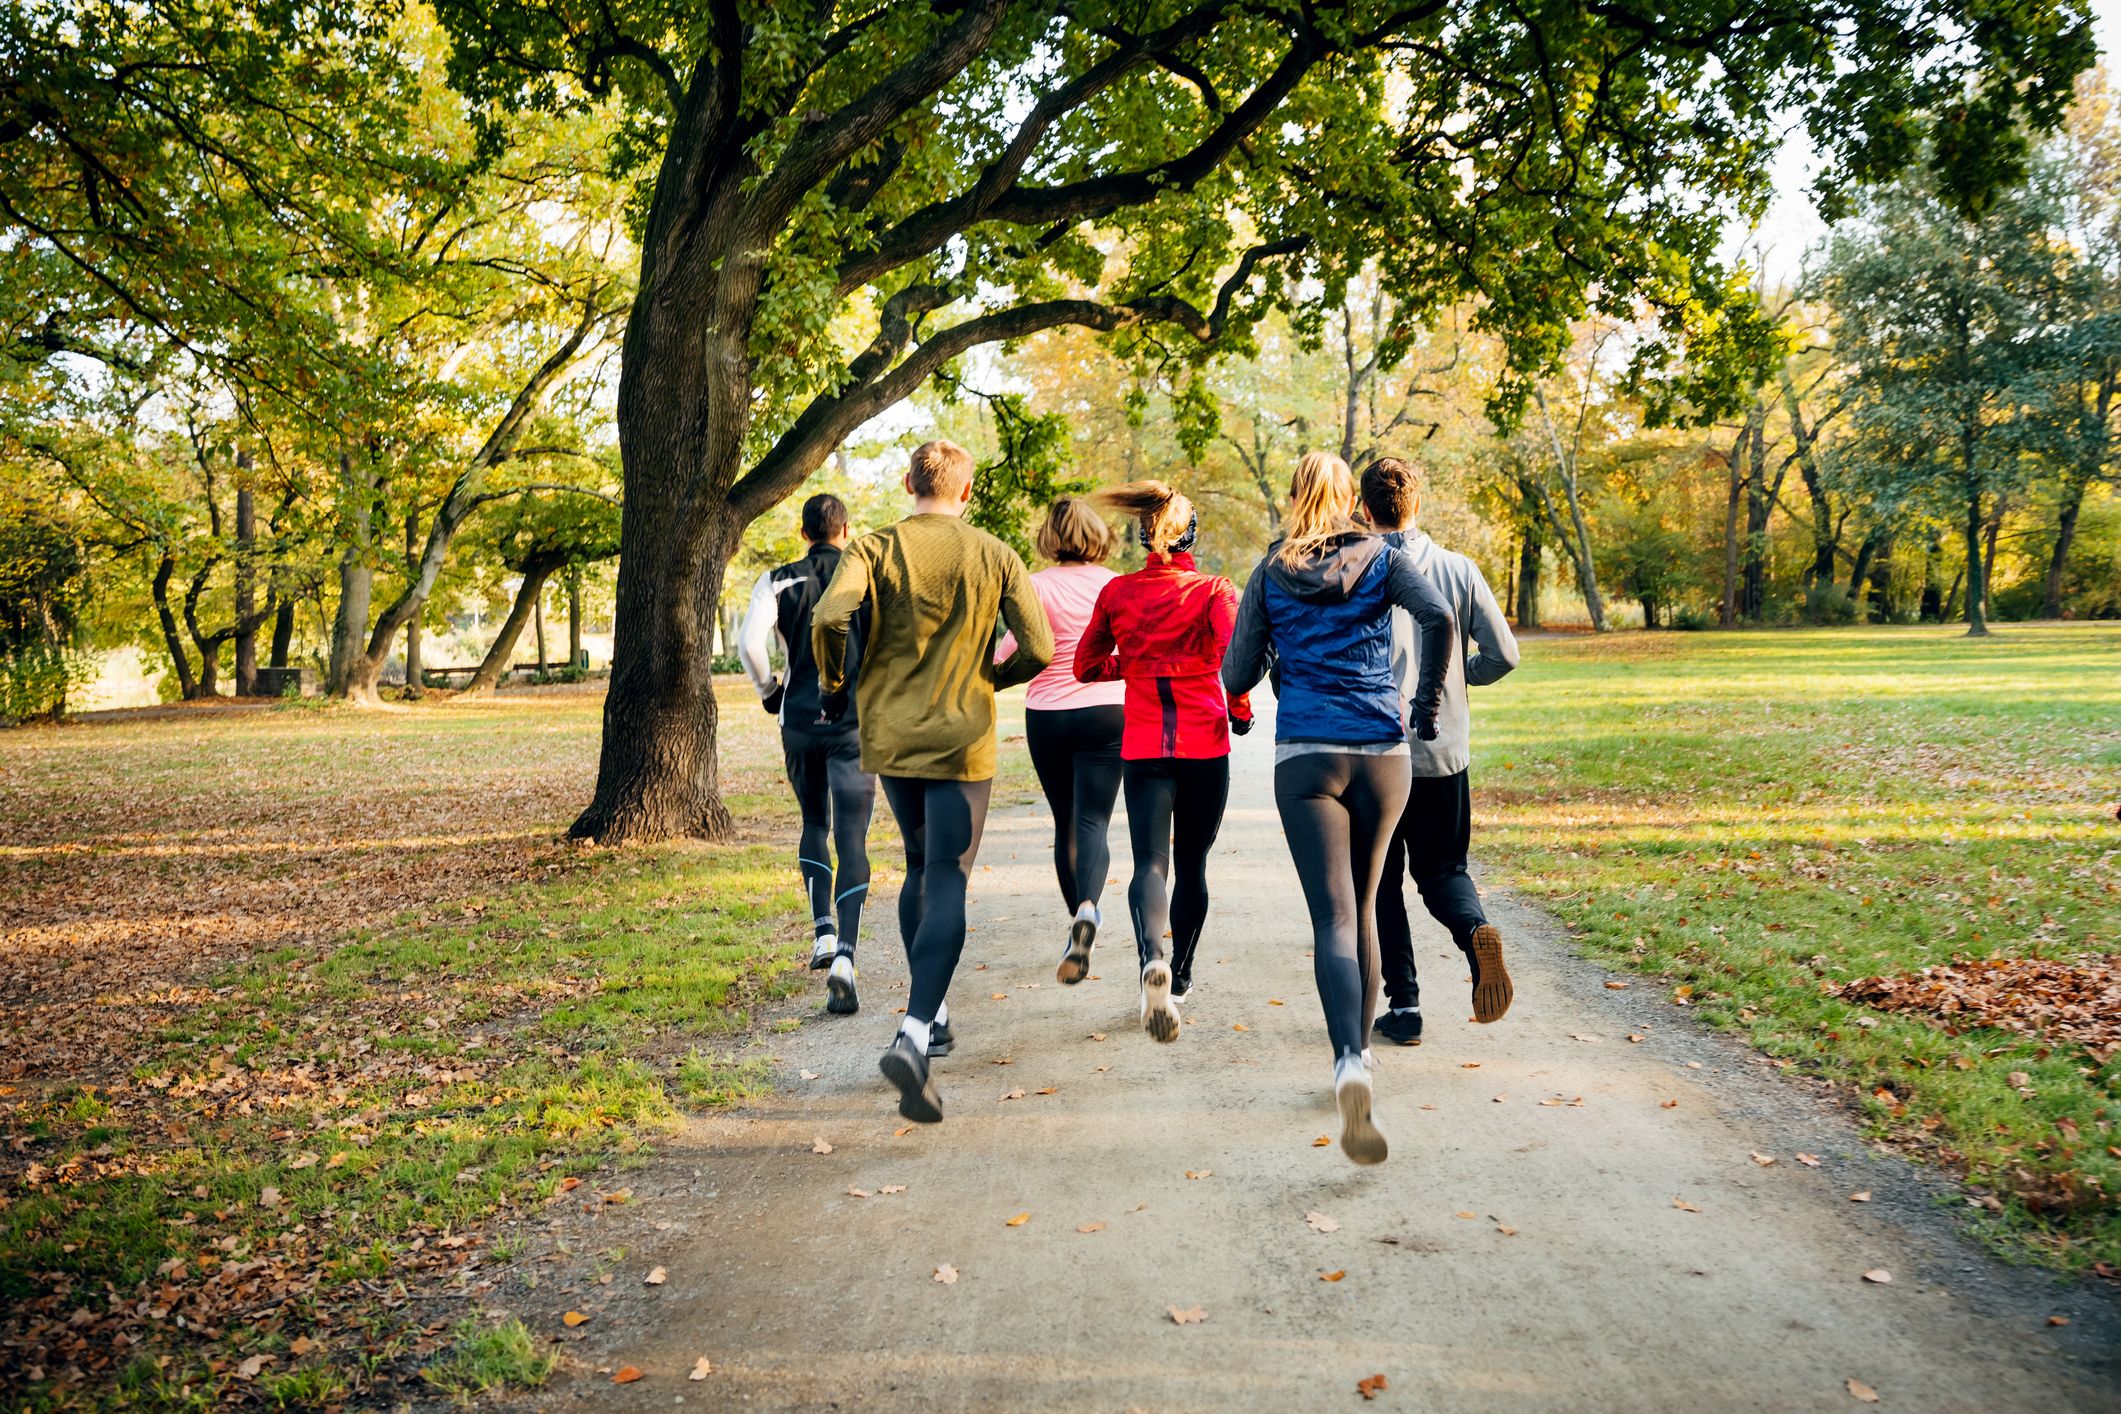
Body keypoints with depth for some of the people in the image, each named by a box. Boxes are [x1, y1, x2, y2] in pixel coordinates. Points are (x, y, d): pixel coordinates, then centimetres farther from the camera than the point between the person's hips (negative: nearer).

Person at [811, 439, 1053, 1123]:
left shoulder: (874, 548, -2)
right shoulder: (995, 556, -2)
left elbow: (829, 617, -18)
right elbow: (1039, 649, -5)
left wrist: (832, 684, 1)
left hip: (888, 733, 3)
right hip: (962, 739, -2)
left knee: (920, 867, 21)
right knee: (948, 884, -3)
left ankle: (930, 1013, 28)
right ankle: (915, 1035, -19)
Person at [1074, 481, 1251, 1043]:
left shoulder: (1117, 592, 4)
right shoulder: (1213, 589, -4)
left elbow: (1087, 666, 11)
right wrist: (1239, 709, -2)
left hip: (1142, 746, 1)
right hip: (1205, 744, 0)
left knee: (1150, 862, -4)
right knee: (1191, 864, 15)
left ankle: (1154, 960, -33)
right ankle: (1180, 976, 27)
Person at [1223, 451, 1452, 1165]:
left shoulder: (1270, 574, 7)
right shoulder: (1382, 557, 7)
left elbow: (1236, 678, 7)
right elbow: (1437, 615, -12)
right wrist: (1428, 703, -2)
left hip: (1305, 756, -1)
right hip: (1381, 752, 1)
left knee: (1334, 917, -8)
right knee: (1364, 906, 18)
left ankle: (1350, 1062, -29)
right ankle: (1357, 1048, 27)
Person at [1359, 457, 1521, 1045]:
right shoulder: (1459, 569, 1)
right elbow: (1503, 655, 1)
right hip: (1445, 749, 3)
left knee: (1382, 881, 11)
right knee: (1442, 869, 17)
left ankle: (1403, 1006, 9)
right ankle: (1477, 931, -14)